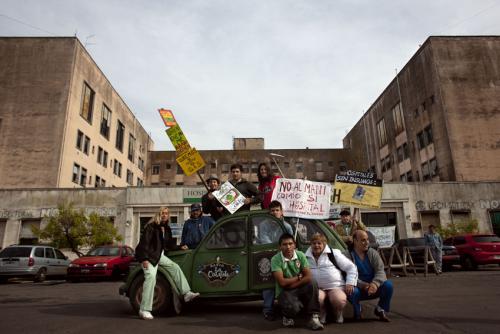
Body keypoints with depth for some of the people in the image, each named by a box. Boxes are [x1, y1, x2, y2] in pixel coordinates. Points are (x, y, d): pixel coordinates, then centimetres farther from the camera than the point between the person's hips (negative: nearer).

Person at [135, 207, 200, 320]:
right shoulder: (151, 226, -12)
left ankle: (186, 293, 2)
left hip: (159, 255, 8)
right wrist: (144, 259, -26)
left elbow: (169, 245, 21)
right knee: (151, 277, -22)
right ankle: (144, 310, -19)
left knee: (175, 267, 2)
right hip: (148, 256, -8)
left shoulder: (167, 229, 11)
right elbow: (144, 242, -19)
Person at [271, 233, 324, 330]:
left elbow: (309, 277, -11)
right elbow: (282, 282, -20)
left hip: (300, 289, 3)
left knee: (312, 284, -28)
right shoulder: (275, 259, -15)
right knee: (293, 307, -34)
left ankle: (314, 317, -19)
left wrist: (291, 285, -17)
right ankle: (288, 317, 3)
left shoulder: (300, 255, -5)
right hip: (284, 292, -3)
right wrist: (299, 277, -10)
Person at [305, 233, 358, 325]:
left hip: (336, 286, 0)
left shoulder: (334, 253, 5)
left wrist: (350, 283, -4)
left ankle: (338, 314, 5)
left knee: (340, 301, -32)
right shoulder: (306, 257, 11)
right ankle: (321, 314, 1)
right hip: (317, 288, 1)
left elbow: (351, 267, 5)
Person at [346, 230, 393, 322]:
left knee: (388, 285, -23)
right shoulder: (348, 255, -11)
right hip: (358, 288, -3)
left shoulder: (373, 253, 2)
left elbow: (380, 271, -10)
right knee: (353, 291, -36)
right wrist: (364, 285, -32)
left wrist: (375, 283, -30)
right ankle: (357, 312, 0)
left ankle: (381, 310, 4)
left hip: (373, 288, 3)